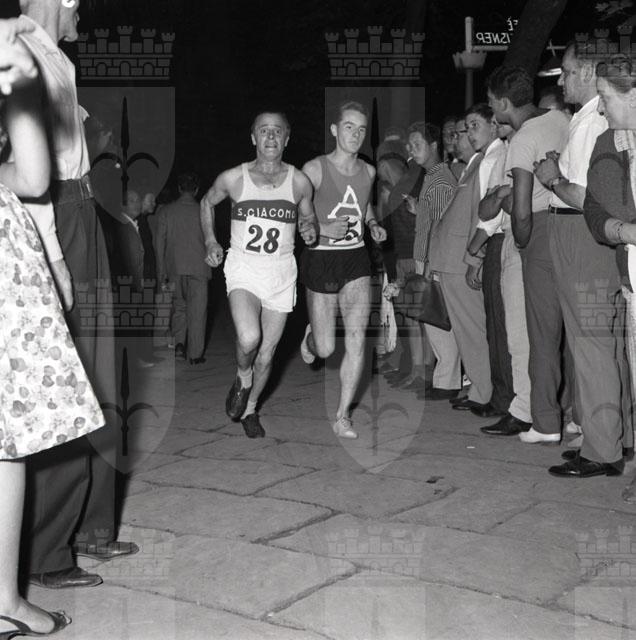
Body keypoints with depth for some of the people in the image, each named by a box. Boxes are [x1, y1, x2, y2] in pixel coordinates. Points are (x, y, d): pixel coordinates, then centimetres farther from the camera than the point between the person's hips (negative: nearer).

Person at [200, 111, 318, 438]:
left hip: (281, 272, 2)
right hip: (243, 268, -2)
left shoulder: (299, 182, 1)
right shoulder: (233, 178, -1)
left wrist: (310, 230, -6)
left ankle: (249, 408, 33)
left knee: (266, 354, 8)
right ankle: (242, 378, 8)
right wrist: (210, 242, 8)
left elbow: (308, 218, 17)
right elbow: (207, 202, 18)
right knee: (249, 338, -26)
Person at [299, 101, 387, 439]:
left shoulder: (368, 171, 7)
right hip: (320, 259, -3)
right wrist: (323, 229, -20)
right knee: (325, 349, 3)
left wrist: (373, 225, 9)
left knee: (356, 341, -11)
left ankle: (342, 416, 0)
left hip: (356, 259, 3)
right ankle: (310, 336, 43)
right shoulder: (314, 169, -9)